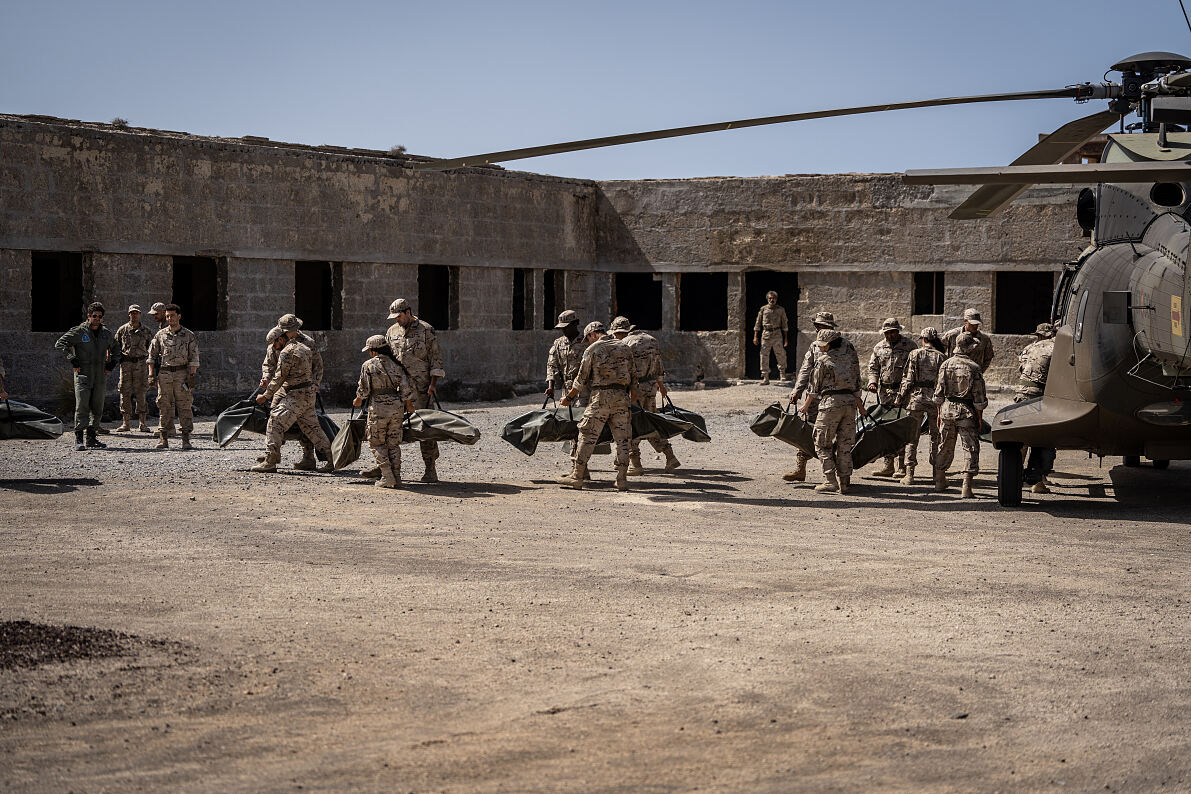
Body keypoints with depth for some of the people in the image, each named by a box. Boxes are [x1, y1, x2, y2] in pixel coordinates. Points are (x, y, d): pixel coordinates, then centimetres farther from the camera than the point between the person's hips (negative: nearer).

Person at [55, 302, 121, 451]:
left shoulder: (107, 334, 12)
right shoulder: (79, 331, -4)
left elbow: (116, 348, 30)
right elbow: (60, 343, -5)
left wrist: (112, 363, 16)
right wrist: (72, 359, -12)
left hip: (100, 377, 5)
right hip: (83, 375, -5)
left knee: (97, 409, 7)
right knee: (82, 408, -10)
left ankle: (92, 437, 16)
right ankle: (78, 439, -8)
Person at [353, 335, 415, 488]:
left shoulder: (368, 365, -5)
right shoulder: (396, 365, 6)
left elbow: (364, 388, -3)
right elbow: (406, 387, 4)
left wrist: (358, 400, 16)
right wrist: (409, 405, 17)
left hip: (378, 407, -4)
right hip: (397, 406, 4)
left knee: (377, 443, 7)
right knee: (394, 443, 13)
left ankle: (387, 476, -3)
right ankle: (396, 477, 11)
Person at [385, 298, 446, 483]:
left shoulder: (426, 330, -3)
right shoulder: (392, 332, 12)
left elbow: (436, 358, -4)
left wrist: (432, 384, -11)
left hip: (421, 387, -5)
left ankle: (430, 470, 0)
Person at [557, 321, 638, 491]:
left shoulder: (592, 349, -1)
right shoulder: (624, 348, 14)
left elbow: (582, 378, 1)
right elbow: (632, 376, 18)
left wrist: (569, 397, 12)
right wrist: (633, 397, 31)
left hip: (601, 396, -5)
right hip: (622, 397, 5)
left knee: (587, 437, 1)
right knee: (622, 439, 6)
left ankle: (577, 477, 2)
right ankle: (622, 480, 5)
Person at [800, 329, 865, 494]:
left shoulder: (823, 360, -6)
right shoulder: (850, 357, 9)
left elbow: (814, 386, 2)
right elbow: (856, 382, 13)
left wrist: (807, 404, 15)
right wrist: (859, 404, 22)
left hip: (831, 401, -5)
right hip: (850, 401, 6)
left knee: (823, 444, 4)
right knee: (844, 445, 10)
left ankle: (830, 481, -5)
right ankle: (844, 483, 9)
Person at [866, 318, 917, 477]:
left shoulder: (909, 347, 1)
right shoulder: (879, 347, 13)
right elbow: (873, 367, 16)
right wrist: (872, 382, -4)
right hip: (884, 392, 5)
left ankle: (902, 467, -5)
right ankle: (888, 466, 11)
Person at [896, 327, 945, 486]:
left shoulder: (914, 354, -1)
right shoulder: (940, 357, 3)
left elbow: (907, 379, -4)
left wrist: (900, 398, 3)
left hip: (916, 398, -1)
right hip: (935, 399, 1)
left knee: (912, 438, 4)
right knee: (936, 437, 11)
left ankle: (909, 474, -1)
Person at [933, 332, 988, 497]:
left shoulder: (946, 364, 3)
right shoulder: (974, 367, -10)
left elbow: (939, 392, 7)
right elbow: (978, 397, -8)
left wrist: (939, 413, 15)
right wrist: (979, 418, 1)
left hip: (947, 409, 4)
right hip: (966, 412, -4)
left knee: (945, 447, 18)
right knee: (971, 448, 1)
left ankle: (940, 481, 30)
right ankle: (966, 487, -7)